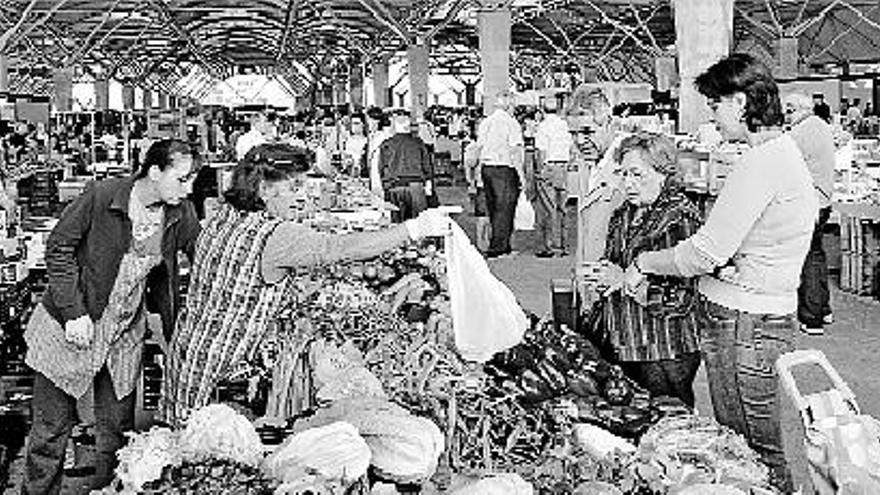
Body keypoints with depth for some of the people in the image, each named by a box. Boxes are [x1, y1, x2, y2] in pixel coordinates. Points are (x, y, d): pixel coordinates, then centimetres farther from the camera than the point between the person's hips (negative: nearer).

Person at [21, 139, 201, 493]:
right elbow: (59, 250, -11)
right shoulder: (101, 197, -17)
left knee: (117, 431, 9)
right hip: (73, 327, -3)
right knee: (51, 428, 7)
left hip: (125, 336, 4)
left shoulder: (181, 214, -5)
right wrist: (73, 313, -16)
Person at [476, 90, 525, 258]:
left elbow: (480, 147, 12)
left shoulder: (485, 123, 10)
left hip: (486, 167, 7)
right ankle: (496, 247, -4)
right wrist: (521, 174, -9)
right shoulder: (511, 123, -10)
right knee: (504, 209, -2)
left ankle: (504, 246, 20)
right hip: (504, 169, -7)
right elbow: (515, 151, -13)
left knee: (494, 209, 12)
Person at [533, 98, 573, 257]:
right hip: (563, 167, 7)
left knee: (547, 209, -3)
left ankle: (550, 246, -4)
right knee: (560, 208, 12)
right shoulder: (564, 125, 10)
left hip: (548, 167, -7)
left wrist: (539, 171, -12)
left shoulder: (543, 126, -11)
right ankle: (561, 245, 15)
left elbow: (541, 151, -15)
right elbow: (570, 147, 14)